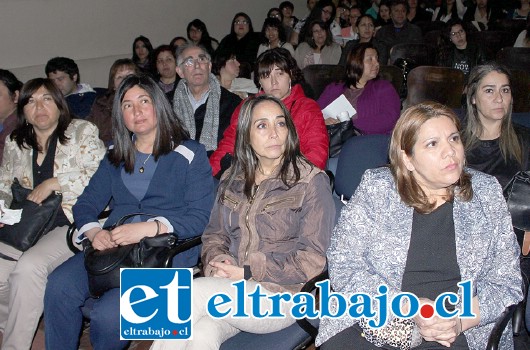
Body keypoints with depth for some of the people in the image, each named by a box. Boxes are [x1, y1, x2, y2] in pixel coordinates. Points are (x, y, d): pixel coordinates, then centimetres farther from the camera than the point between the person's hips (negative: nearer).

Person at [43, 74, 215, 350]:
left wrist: (150, 228, -19)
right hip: (112, 245, 5)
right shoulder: (115, 158, 21)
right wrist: (93, 231, -8)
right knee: (59, 287, -23)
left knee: (110, 313, -27)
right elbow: (86, 203, 15)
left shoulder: (190, 154, 4)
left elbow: (200, 218, -5)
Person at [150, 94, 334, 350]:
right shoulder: (232, 179, 14)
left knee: (191, 292, -27)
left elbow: (311, 261, -7)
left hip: (282, 294, -4)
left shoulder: (311, 181, -3)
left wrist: (248, 273, -13)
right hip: (229, 288, 4)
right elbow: (214, 233, 17)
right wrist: (217, 260, -8)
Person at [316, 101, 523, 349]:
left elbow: (507, 282, 5)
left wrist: (460, 319, -13)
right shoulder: (374, 188, 0)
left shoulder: (486, 193, 6)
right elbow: (343, 265, -5)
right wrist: (409, 308, -16)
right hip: (374, 320, -1)